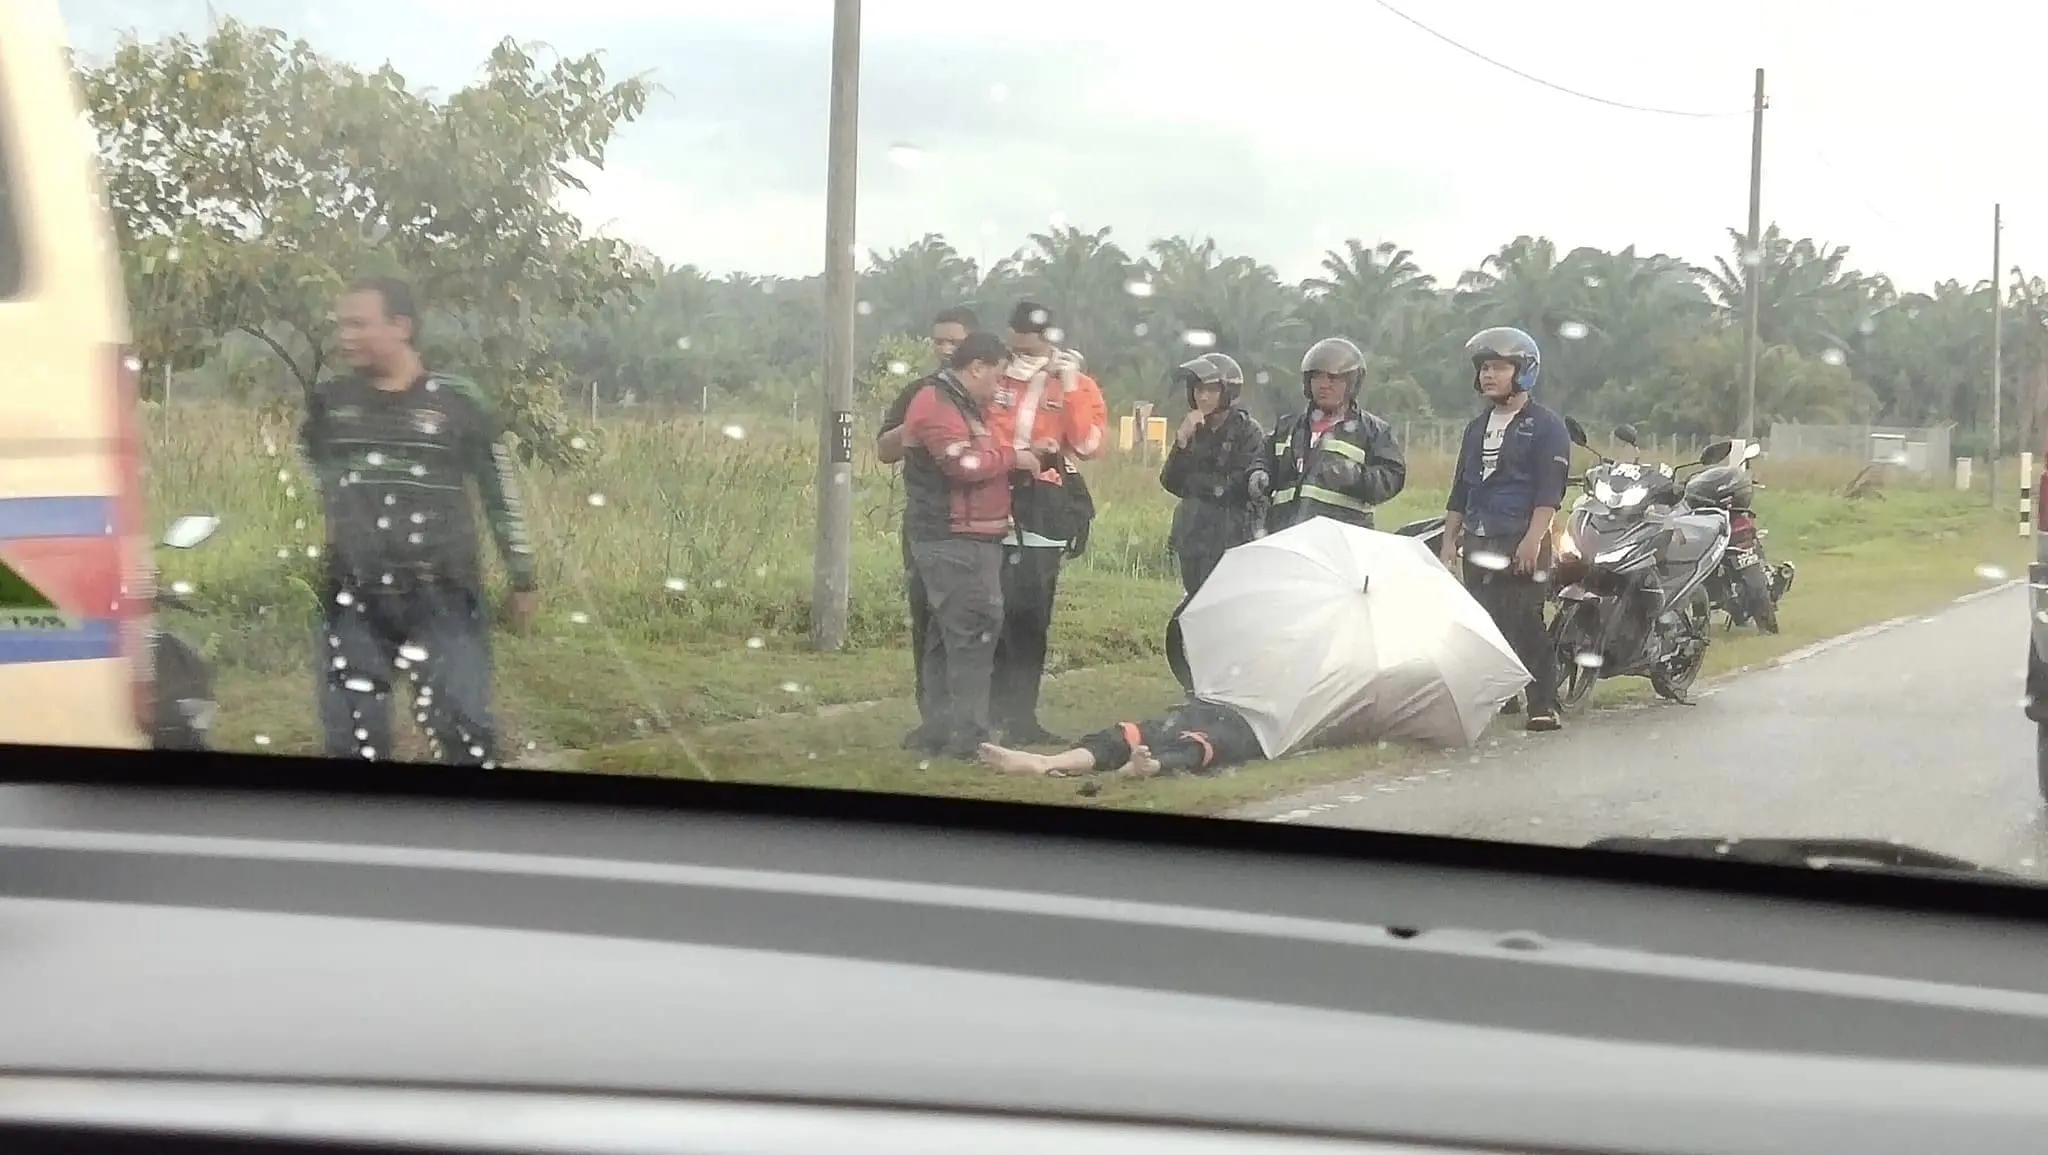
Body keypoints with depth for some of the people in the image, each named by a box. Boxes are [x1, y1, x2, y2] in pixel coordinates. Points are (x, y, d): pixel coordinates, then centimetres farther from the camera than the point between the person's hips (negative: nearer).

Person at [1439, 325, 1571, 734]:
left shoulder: (1546, 426, 0)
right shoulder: (1477, 428, 21)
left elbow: (1550, 490, -10)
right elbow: (1460, 490, 23)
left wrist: (1533, 539, -19)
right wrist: (1449, 540, 16)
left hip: (1521, 544, -7)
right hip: (1478, 543, 7)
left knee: (1527, 627, -10)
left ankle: (1543, 706, -8)